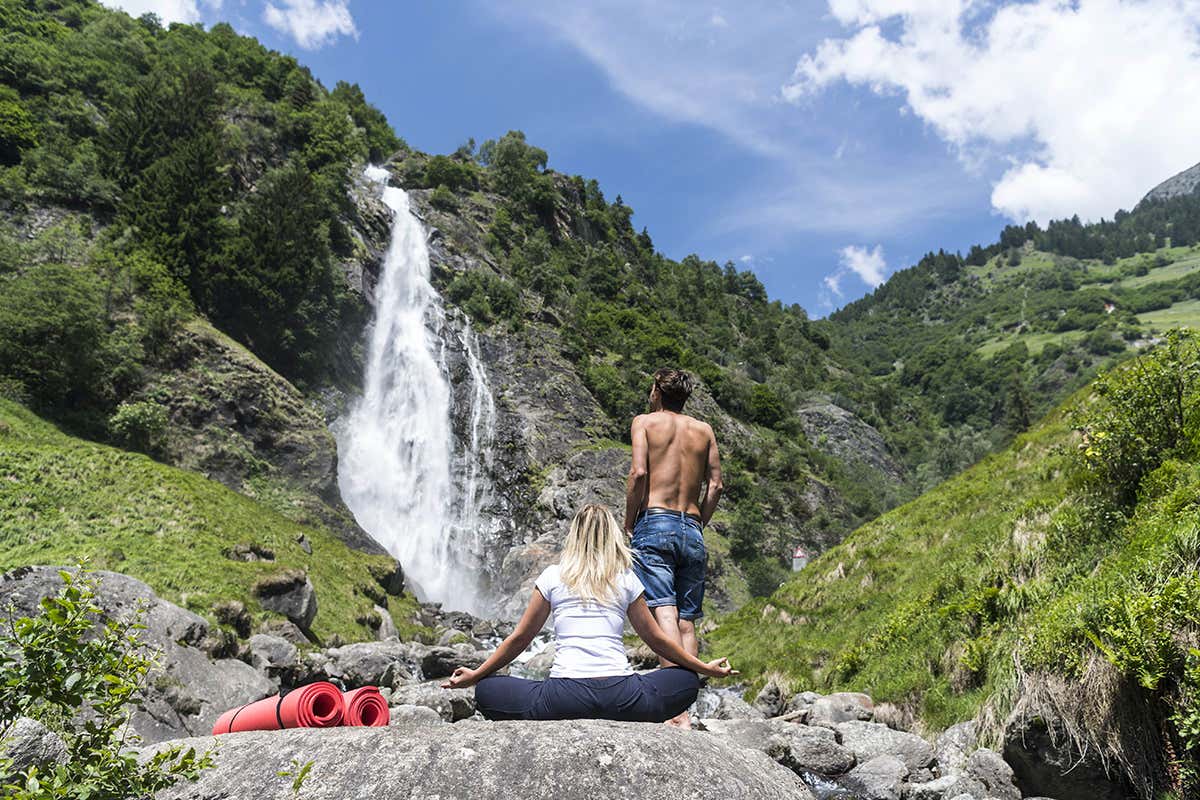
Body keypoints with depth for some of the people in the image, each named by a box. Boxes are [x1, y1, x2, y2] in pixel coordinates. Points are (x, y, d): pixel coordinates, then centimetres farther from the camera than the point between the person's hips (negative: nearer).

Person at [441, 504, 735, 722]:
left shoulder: (553, 576, 11)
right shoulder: (626, 579, 12)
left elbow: (519, 638, 14)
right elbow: (657, 640, 19)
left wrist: (475, 675, 28)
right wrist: (705, 668, 32)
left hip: (565, 697, -1)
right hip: (620, 697, 1)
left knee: (486, 691, 22)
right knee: (687, 681, 27)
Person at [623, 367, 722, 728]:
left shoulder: (645, 421, 6)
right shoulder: (703, 429, 17)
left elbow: (639, 473, -7)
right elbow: (715, 484, 9)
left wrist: (628, 525, 0)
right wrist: (697, 525, 16)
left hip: (654, 524, -4)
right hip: (692, 530, 4)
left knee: (664, 614, -15)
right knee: (687, 621, 8)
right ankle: (684, 700, 4)